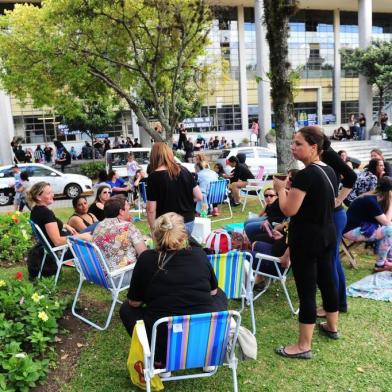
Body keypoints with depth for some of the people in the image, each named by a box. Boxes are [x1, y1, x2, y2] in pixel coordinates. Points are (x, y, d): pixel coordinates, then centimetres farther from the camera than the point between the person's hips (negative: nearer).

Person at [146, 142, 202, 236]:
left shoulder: (154, 176, -12)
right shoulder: (184, 171, 2)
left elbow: (151, 209, -12)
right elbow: (199, 197, 4)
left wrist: (153, 229, -1)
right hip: (188, 221, 5)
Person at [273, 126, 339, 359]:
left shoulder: (306, 174, -22)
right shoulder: (330, 171, 7)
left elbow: (289, 210, -20)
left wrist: (280, 188, -5)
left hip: (307, 239, -9)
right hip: (327, 235, 9)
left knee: (306, 290, -1)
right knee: (326, 280, 22)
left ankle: (304, 346, 10)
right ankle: (332, 327, 40)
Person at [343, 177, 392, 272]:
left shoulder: (375, 198, 5)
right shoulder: (371, 201, -23)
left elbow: (384, 220, 10)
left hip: (361, 226, 10)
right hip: (352, 231, -10)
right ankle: (380, 264, -6)